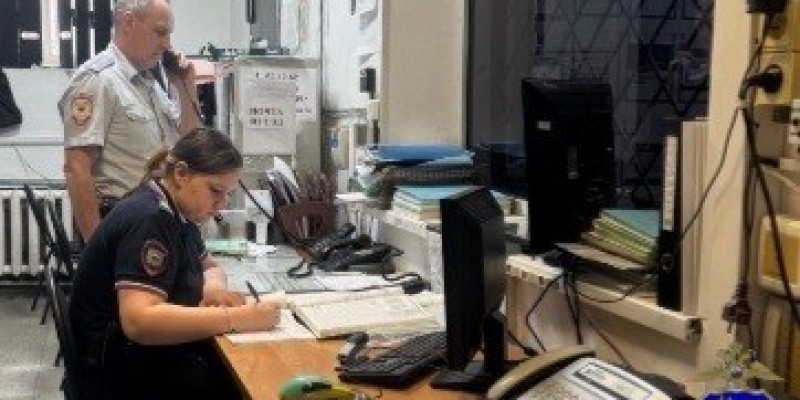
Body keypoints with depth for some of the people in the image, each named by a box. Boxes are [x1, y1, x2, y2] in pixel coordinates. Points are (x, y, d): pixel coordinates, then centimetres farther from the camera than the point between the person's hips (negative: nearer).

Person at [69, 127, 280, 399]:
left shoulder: (176, 211, 7)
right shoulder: (150, 218, -20)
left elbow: (209, 265, 20)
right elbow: (139, 321, -31)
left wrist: (213, 286, -3)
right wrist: (235, 318, -31)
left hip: (156, 353, 8)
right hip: (125, 373, -8)